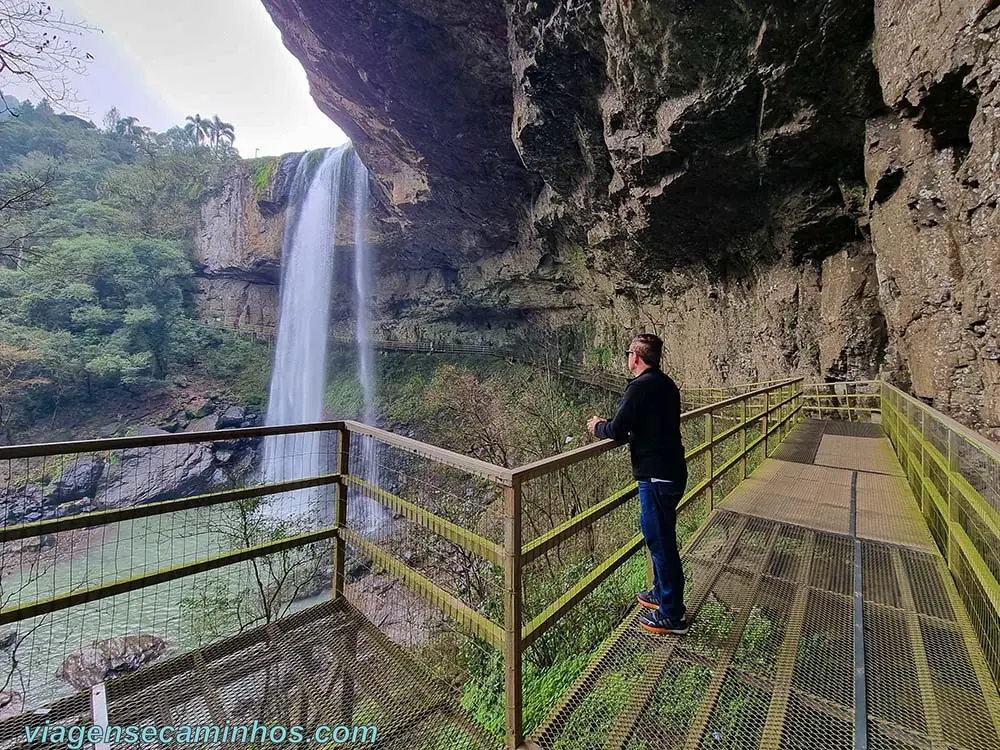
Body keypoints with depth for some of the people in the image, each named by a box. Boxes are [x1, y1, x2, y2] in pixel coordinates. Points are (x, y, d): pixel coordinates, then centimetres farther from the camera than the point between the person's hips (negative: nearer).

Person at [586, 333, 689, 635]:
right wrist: (608, 423, 13)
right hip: (672, 473, 10)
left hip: (656, 477, -10)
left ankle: (672, 615, 22)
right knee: (661, 538, 24)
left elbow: (618, 432, -20)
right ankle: (662, 593, 42)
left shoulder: (640, 386, -20)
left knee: (660, 542, 5)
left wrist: (598, 427, 1)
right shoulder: (666, 384, 9)